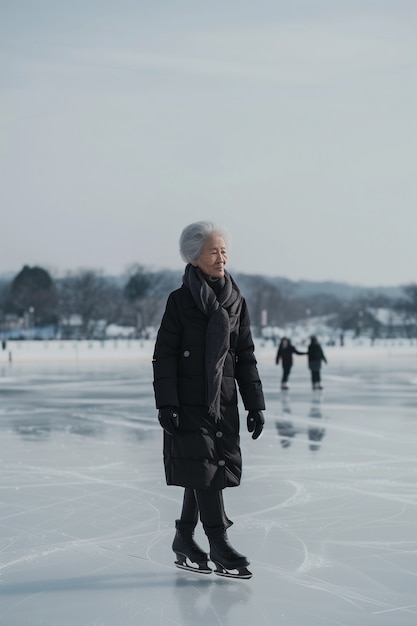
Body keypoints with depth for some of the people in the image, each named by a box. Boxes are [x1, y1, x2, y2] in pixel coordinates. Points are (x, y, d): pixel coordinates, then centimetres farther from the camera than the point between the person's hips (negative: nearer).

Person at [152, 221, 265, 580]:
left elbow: (245, 357, 10)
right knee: (203, 470, -7)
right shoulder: (180, 301, -4)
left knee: (210, 472, 8)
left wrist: (255, 405, 7)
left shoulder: (236, 302, 8)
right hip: (189, 402, -5)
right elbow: (164, 356, -5)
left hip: (224, 402, 5)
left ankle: (184, 541, 21)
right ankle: (219, 547, -3)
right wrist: (166, 404, -12)